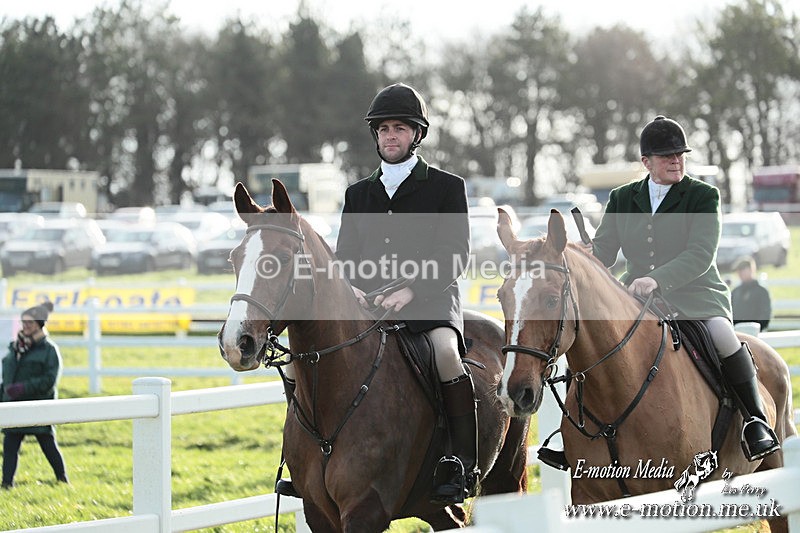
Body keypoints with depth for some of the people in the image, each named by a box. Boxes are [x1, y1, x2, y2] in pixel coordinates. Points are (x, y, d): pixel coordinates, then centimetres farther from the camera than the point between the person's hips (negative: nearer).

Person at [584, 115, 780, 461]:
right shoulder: (622, 199, 11)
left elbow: (700, 255, -14)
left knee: (721, 332, -31)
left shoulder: (703, 196, -1)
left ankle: (756, 421, -16)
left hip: (694, 293, -4)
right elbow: (604, 250, 7)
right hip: (636, 296, 4)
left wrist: (658, 279, -31)